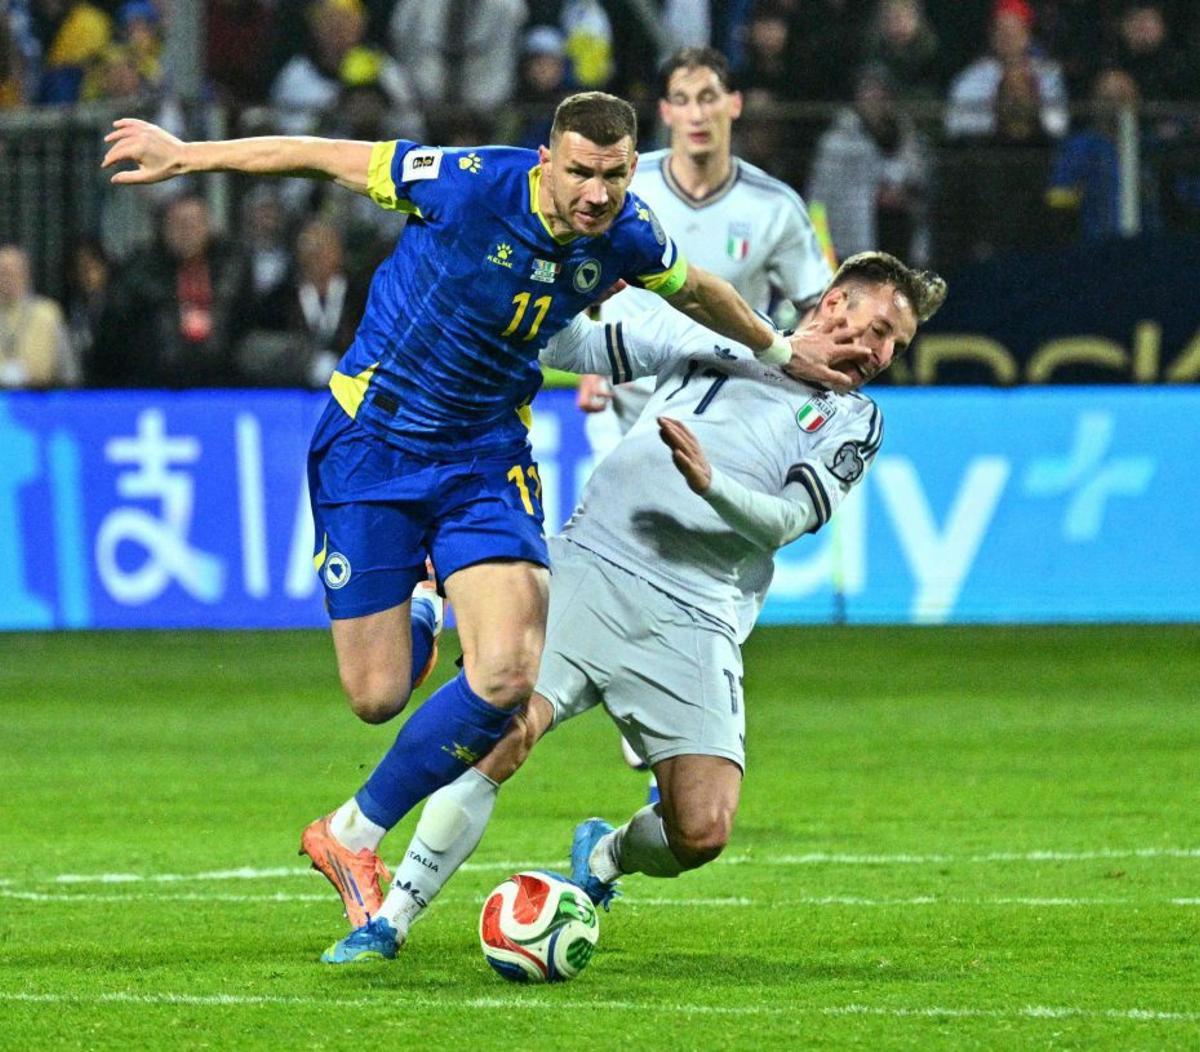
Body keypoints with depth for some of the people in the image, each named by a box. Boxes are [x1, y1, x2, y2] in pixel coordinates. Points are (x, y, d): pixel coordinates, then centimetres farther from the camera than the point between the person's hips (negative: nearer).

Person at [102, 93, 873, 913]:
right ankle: (418, 629, 38)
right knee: (377, 696, -3)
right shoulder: (474, 185, -23)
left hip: (487, 455, 3)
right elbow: (323, 159, -12)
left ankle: (353, 835, 2)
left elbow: (695, 292, 15)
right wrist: (185, 157, -7)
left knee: (509, 675, -18)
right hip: (373, 439, -3)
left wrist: (780, 350, 26)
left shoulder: (628, 238, -10)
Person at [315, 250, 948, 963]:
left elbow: (785, 520, -1)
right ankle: (389, 922, -11)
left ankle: (605, 857, 22)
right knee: (502, 732, -22)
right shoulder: (715, 336, 16)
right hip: (592, 567, -1)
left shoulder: (854, 422, 15)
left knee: (703, 832, -14)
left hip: (695, 623, 1)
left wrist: (710, 484, -19)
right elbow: (571, 348, 22)